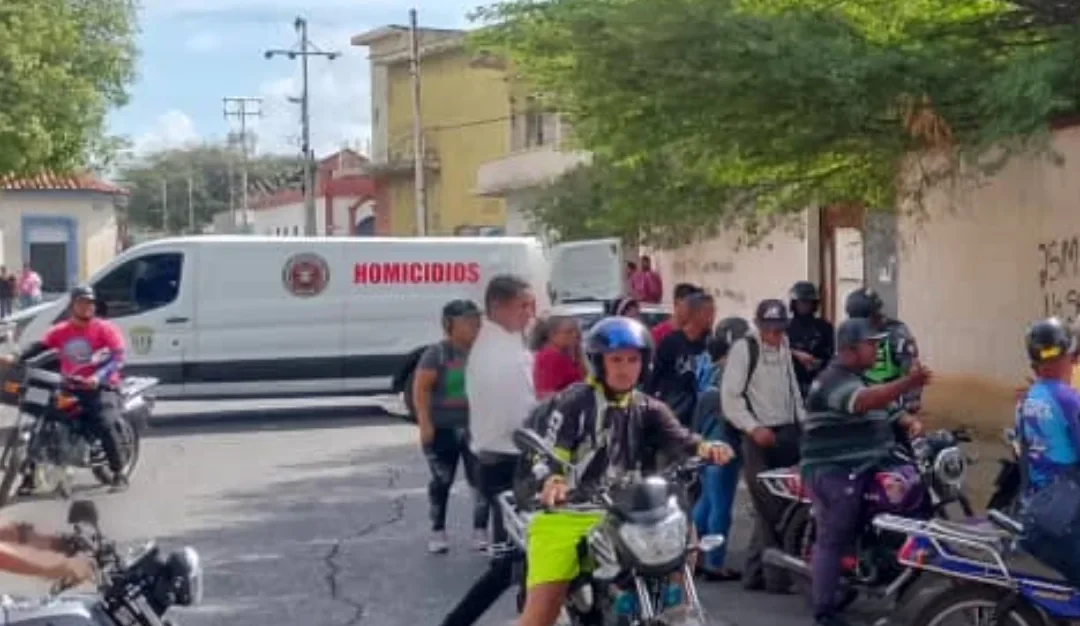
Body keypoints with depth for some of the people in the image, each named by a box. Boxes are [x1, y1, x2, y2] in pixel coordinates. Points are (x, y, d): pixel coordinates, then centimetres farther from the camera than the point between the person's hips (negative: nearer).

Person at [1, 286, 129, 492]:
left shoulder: (105, 329, -3)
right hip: (68, 388, 5)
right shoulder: (60, 331, 10)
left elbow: (118, 357, -15)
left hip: (100, 387, -5)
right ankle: (31, 474, 6)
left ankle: (119, 474, -13)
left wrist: (99, 376, -32)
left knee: (104, 426, -26)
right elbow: (39, 346, 0)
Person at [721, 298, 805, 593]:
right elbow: (730, 396, -11)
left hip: (787, 433, 7)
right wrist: (754, 428, -19)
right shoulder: (744, 348, -9)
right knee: (770, 509, -7)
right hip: (759, 438, -7)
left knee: (784, 505, 9)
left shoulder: (783, 346, 14)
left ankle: (755, 572, 19)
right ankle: (776, 576, 0)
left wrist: (803, 420, 15)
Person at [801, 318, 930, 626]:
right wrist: (909, 382, -45)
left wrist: (909, 421, 3)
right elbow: (865, 402, -35)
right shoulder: (834, 380, -16)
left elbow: (882, 409, 25)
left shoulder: (857, 378, 20)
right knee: (832, 540, -7)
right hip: (835, 474, -10)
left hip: (858, 470, 10)